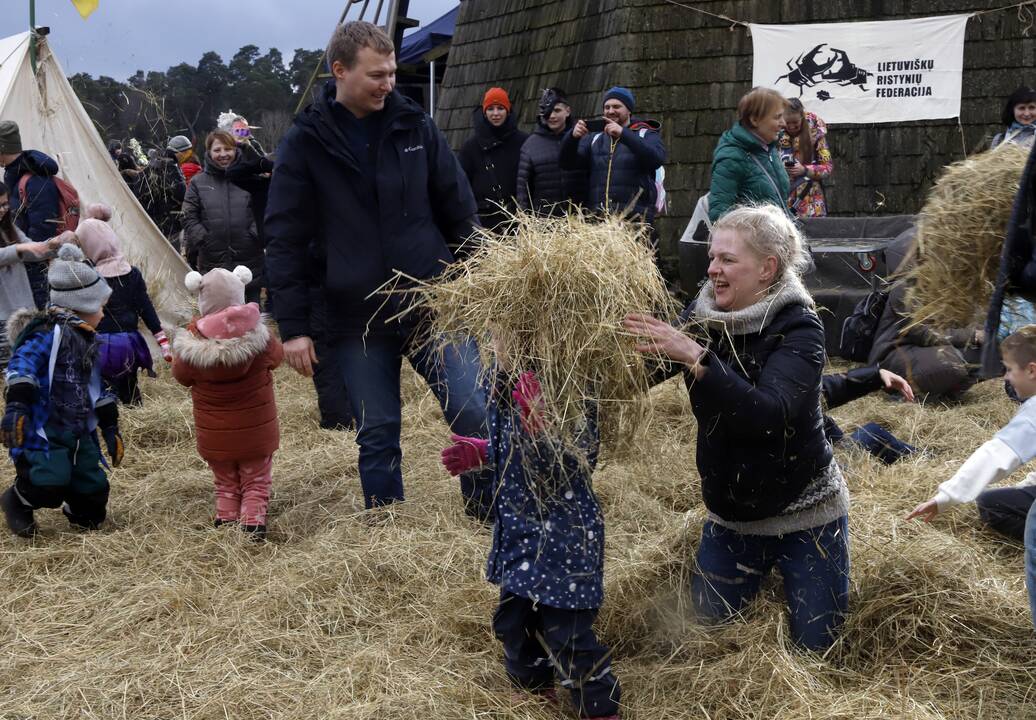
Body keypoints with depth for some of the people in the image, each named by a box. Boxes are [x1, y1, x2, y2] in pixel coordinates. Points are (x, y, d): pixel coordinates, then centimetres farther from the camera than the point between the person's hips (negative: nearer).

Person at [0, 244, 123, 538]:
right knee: (50, 484, -24)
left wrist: (110, 428, 22)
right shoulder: (49, 333, -13)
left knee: (93, 491, 5)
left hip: (79, 431, 8)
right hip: (44, 429, -8)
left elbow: (94, 387, 23)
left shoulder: (87, 341, 16)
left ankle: (76, 511, 39)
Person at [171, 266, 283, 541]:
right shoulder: (258, 338, -18)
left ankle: (225, 522, 16)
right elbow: (277, 356, 3)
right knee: (256, 484, 12)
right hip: (255, 431, -1)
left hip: (214, 435, 1)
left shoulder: (192, 346, -18)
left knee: (225, 484, 20)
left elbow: (181, 376, 0)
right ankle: (253, 524, -1)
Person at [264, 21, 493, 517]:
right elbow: (284, 241, -1)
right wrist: (293, 327, -5)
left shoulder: (415, 126, 3)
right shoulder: (304, 143, -2)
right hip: (358, 322, -1)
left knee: (476, 416, -1)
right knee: (377, 437, 8)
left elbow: (459, 212, 7)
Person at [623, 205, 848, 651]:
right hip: (730, 511, 4)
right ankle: (764, 564, 37)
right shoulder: (701, 319, -6)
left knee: (815, 644, 6)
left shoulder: (798, 328, -20)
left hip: (803, 512, -4)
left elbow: (767, 414, -35)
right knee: (709, 623, 13)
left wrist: (694, 358, -41)